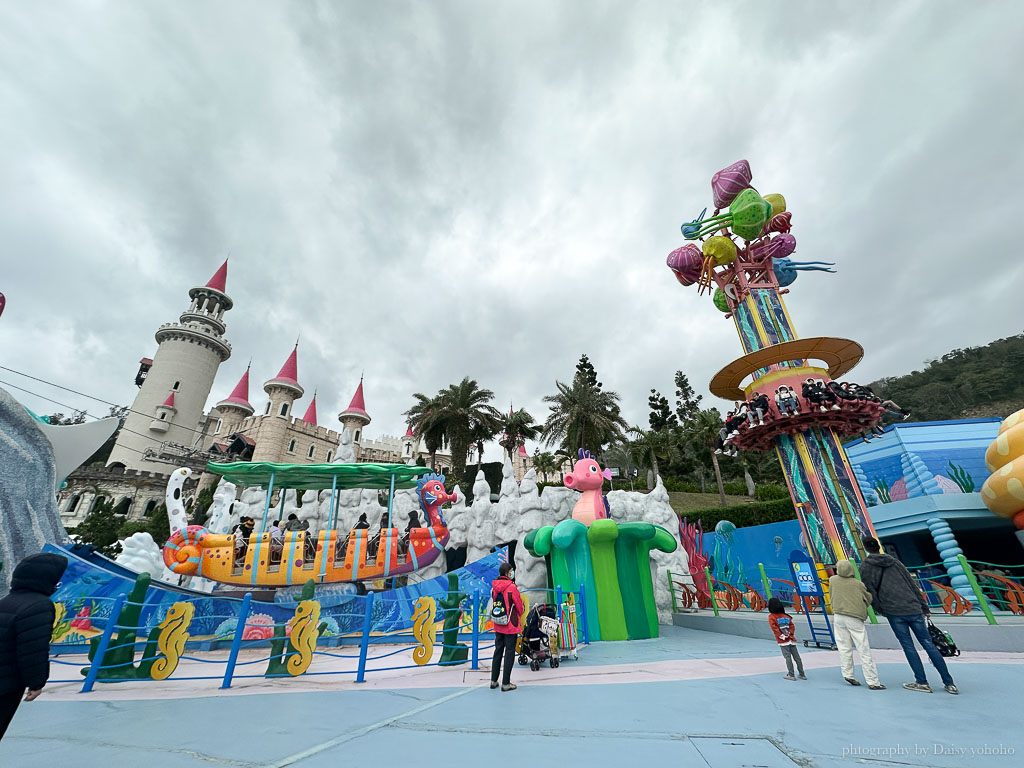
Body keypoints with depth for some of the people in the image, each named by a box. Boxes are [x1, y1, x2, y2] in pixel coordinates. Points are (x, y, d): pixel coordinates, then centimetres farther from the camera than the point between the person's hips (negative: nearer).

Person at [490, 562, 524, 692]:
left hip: (498, 626, 6)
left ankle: (493, 681, 25)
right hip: (510, 625, -6)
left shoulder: (494, 587, -1)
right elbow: (519, 605, -8)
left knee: (498, 651, 17)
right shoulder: (512, 587, -19)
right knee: (509, 653, 5)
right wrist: (518, 617, 12)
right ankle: (506, 683, 12)